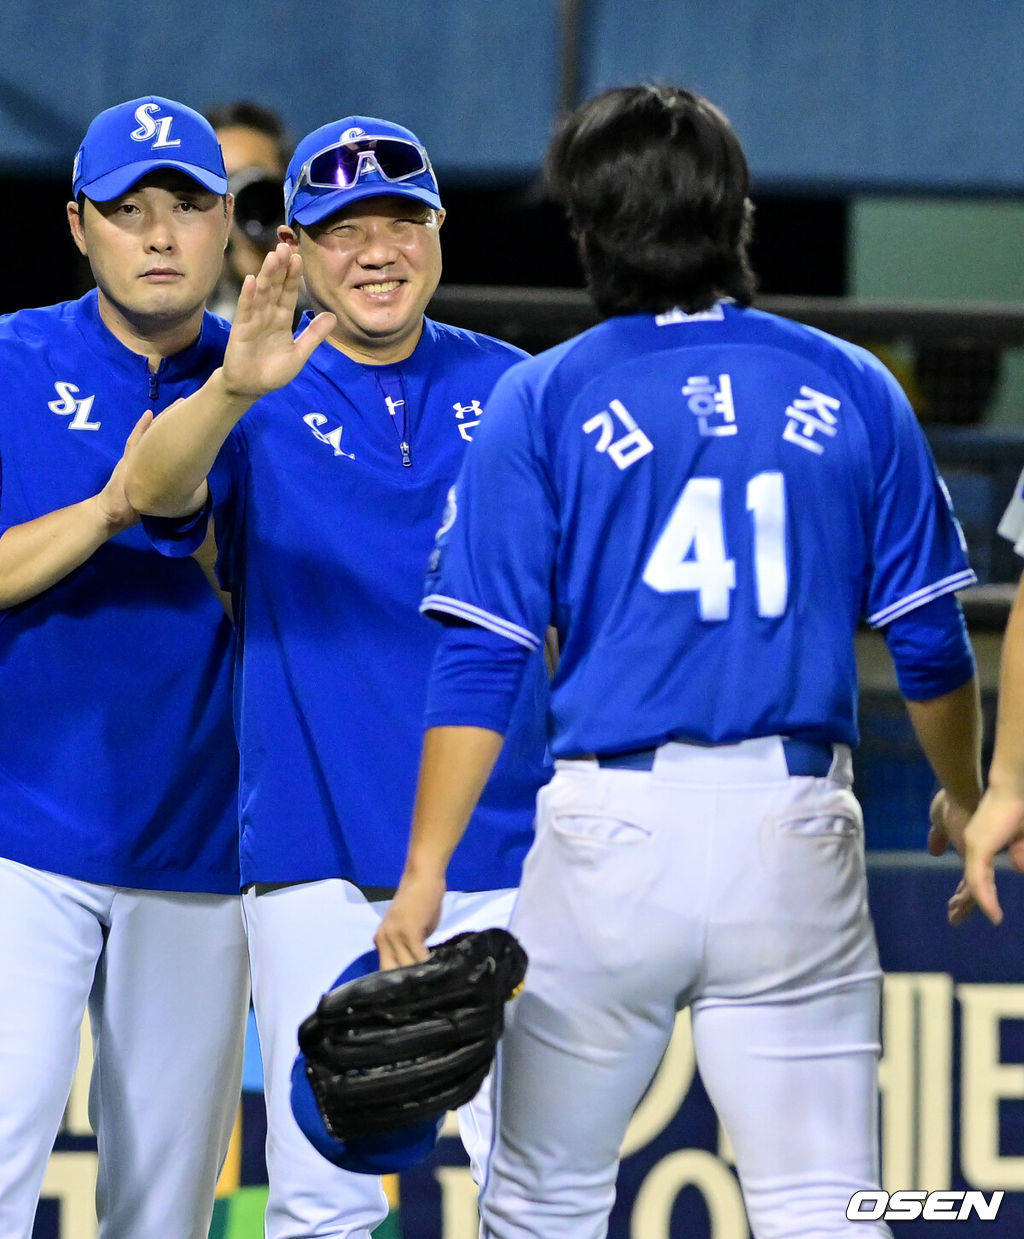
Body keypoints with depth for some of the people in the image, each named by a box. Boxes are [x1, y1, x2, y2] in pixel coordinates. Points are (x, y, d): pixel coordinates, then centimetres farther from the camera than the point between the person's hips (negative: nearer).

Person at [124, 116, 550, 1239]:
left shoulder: (509, 388, 9)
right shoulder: (261, 401, 1)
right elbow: (153, 489, -19)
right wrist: (232, 389, -40)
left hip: (502, 851, 2)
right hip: (319, 855, -2)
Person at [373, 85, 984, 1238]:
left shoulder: (542, 402, 0)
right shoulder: (851, 389, 6)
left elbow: (479, 665, -5)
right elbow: (930, 643, 9)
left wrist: (424, 871, -5)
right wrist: (965, 798, 26)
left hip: (615, 824, -1)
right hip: (797, 835, 1)